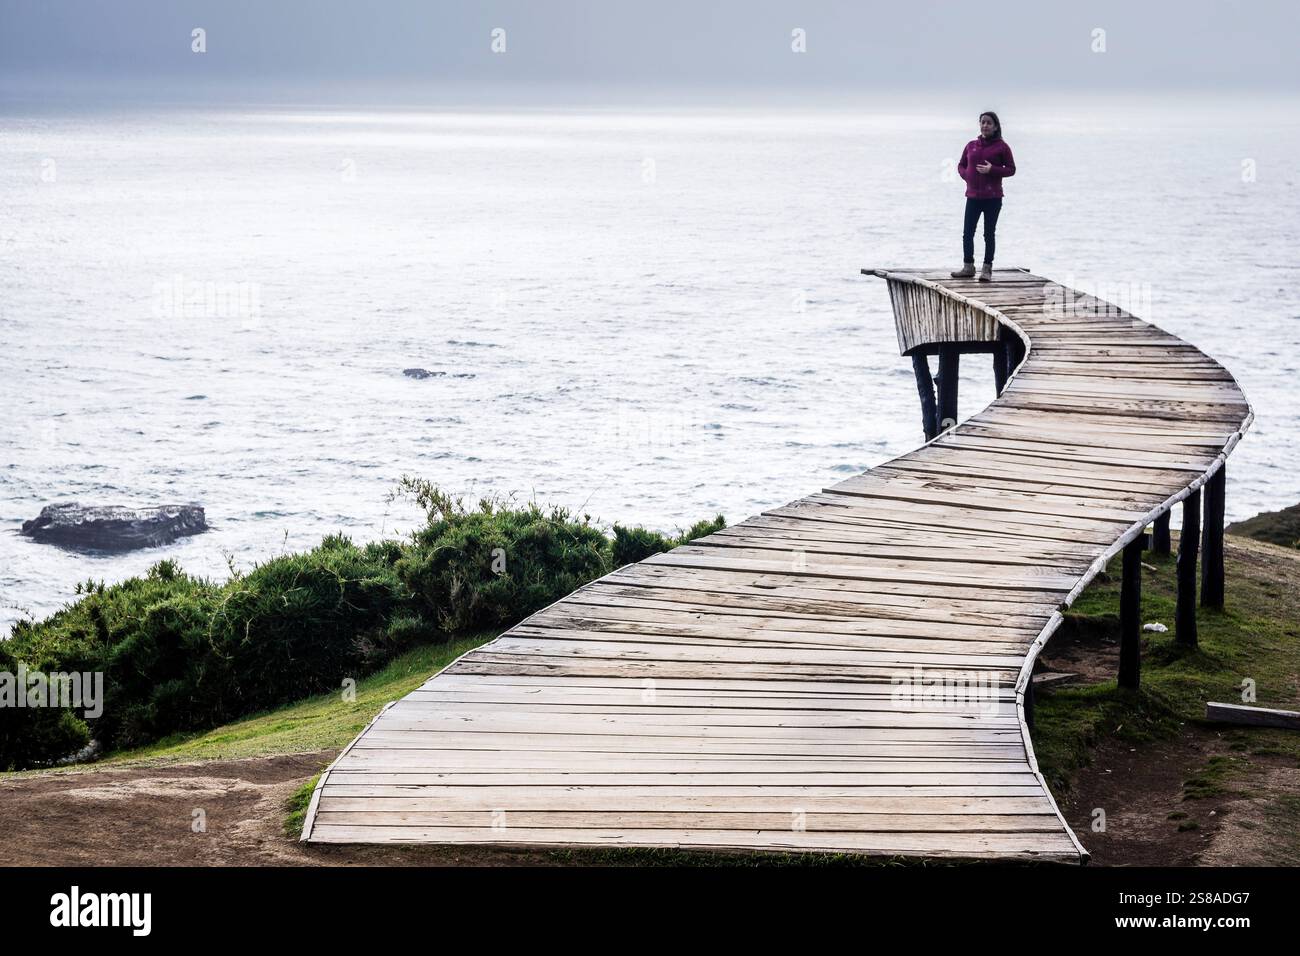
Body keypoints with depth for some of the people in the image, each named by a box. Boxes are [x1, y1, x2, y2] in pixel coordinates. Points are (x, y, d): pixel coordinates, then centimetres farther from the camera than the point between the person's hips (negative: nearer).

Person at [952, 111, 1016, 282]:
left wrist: (992, 170, -16)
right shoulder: (971, 145, 10)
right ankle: (968, 267, 15)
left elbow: (1011, 169, -3)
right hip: (973, 196, 4)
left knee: (989, 234, 2)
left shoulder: (1001, 147, -2)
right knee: (967, 233, 4)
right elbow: (961, 165, 20)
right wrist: (966, 175, -1)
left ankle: (987, 269, 7)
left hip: (992, 197, -4)